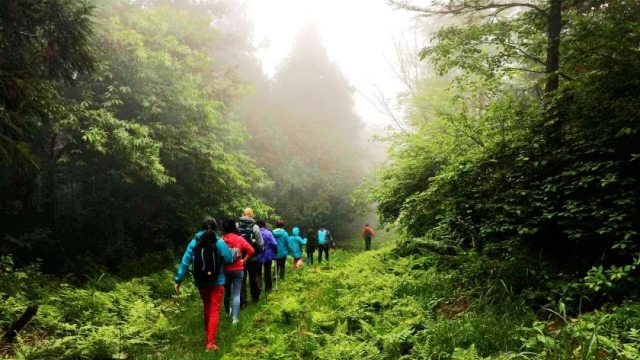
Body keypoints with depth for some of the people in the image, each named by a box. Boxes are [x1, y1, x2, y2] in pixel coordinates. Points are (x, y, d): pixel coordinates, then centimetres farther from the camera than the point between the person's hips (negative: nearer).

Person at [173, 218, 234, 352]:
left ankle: (207, 332, 40)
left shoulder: (194, 242, -4)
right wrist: (234, 252, 15)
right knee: (214, 311, 3)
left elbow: (185, 262, -5)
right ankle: (210, 343, -2)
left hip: (201, 282, 3)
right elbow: (229, 260, -6)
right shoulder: (219, 243, -11)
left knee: (206, 306, 24)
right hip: (217, 282, -3)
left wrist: (178, 279, 1)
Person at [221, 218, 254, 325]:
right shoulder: (240, 239, -7)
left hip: (225, 270, 1)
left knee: (227, 292, 20)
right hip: (238, 270, -1)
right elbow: (251, 250, -11)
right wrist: (244, 260, 0)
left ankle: (227, 311, 41)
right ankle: (235, 317, -7)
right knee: (237, 293, 2)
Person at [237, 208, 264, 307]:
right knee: (253, 278, 16)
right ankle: (255, 298, 29)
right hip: (252, 257, 0)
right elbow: (260, 244, -11)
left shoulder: (236, 226, -7)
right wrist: (260, 251, 9)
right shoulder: (255, 227, -11)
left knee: (241, 279, 7)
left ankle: (243, 302, 6)